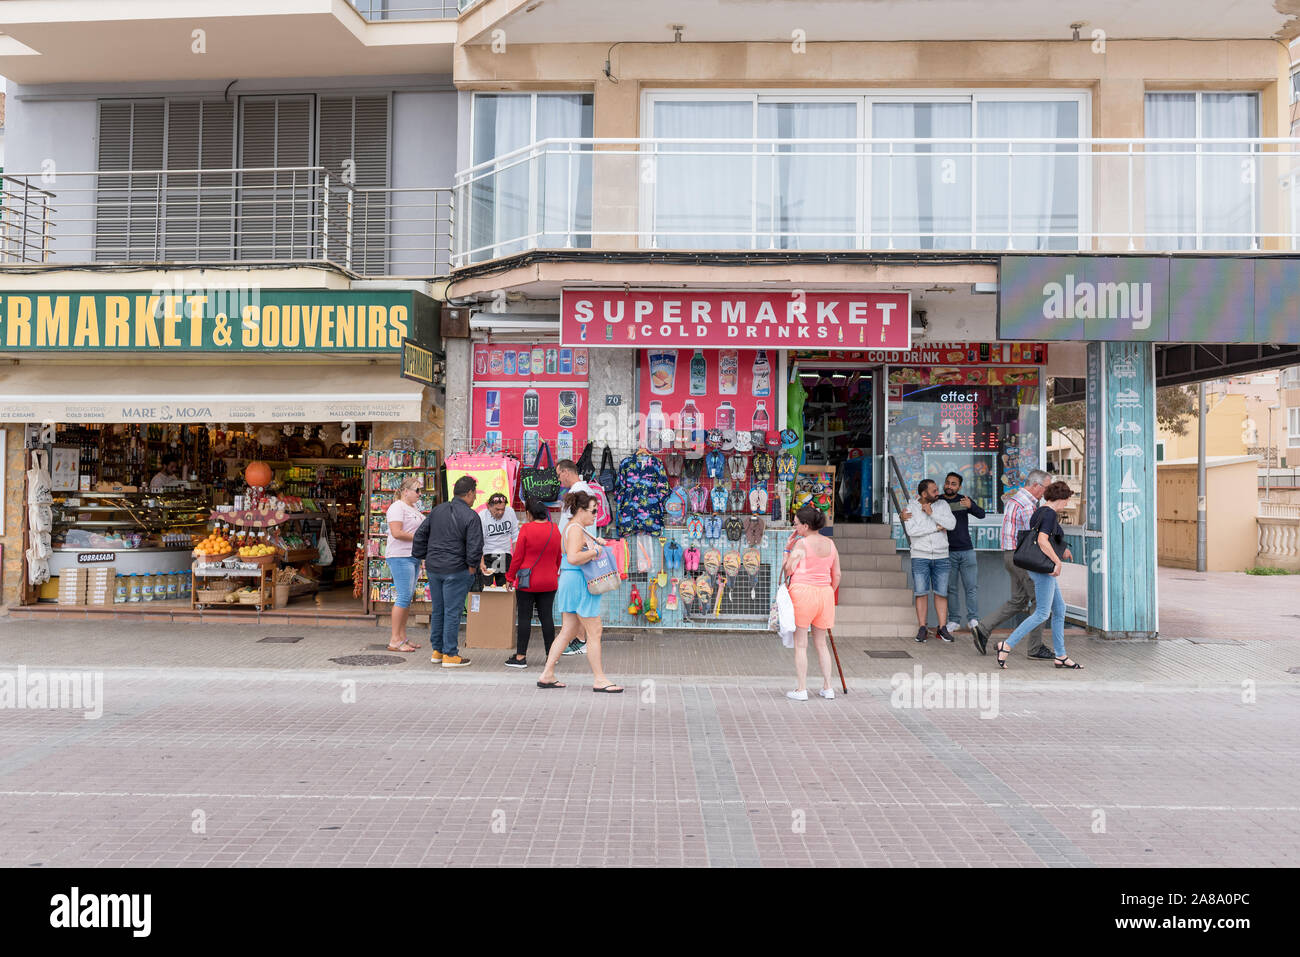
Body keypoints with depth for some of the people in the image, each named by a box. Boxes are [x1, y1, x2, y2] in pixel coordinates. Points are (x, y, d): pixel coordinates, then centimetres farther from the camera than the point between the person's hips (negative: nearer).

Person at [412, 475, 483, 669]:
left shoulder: (437, 511, 9)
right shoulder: (470, 516, -11)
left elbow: (420, 535, 13)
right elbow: (475, 546, -16)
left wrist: (423, 558, 18)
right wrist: (472, 567, -3)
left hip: (433, 568, 7)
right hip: (456, 570, -6)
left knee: (438, 610, 15)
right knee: (452, 612, -1)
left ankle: (437, 651, 23)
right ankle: (450, 655, 3)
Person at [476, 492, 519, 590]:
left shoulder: (510, 512, 0)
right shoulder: (482, 517, -11)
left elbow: (515, 536, 10)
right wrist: (481, 563, -24)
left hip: (505, 555, 4)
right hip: (486, 556, -3)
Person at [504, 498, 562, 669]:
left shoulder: (526, 529, -12)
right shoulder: (555, 530, 3)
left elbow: (517, 557, -8)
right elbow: (558, 558, 13)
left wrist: (510, 577, 3)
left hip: (527, 582, -4)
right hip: (549, 582, 4)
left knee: (524, 617, 1)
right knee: (547, 616, 9)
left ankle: (520, 656, 5)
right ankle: (550, 654, 14)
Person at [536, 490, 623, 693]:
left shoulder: (577, 528, 17)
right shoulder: (575, 529, -16)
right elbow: (573, 558, -29)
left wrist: (595, 542, 15)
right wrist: (595, 550, -17)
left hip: (573, 584, 11)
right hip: (579, 583, -11)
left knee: (568, 631, 12)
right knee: (594, 632, -4)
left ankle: (547, 675, 14)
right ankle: (599, 679, 2)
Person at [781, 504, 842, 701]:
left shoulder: (801, 544, -9)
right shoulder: (830, 544, 9)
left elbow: (788, 570, -7)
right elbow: (836, 575, 12)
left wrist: (787, 548, 2)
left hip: (803, 591, -6)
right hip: (824, 593, 6)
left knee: (801, 644, 2)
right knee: (821, 643, 16)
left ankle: (801, 689, 3)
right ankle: (827, 687, 17)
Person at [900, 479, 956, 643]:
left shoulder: (942, 504, 4)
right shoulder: (911, 507, -2)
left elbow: (951, 524, -10)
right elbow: (911, 531, -16)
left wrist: (932, 513, -15)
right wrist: (936, 527, -13)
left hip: (941, 557, 2)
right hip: (920, 557, -2)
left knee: (941, 593, 3)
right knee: (921, 593, -1)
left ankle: (942, 628, 9)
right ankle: (922, 628, 6)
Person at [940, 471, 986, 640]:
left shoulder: (964, 500, 7)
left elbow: (981, 514, -3)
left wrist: (970, 506, -25)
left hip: (967, 550, 2)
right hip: (947, 552, -1)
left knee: (972, 586, -2)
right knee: (951, 588, 2)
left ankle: (973, 620, 3)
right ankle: (953, 621, 8)